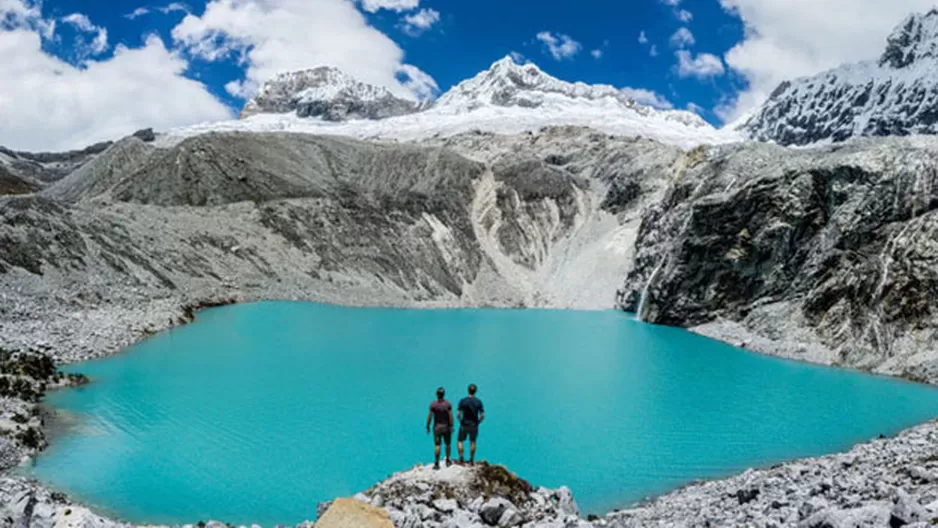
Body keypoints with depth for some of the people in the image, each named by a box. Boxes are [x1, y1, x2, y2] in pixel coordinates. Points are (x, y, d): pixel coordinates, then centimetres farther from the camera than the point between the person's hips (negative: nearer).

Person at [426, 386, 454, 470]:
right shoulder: (448, 404, -9)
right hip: (446, 426, 1)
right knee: (447, 444, 17)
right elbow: (450, 416, -9)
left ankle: (437, 463, -2)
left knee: (437, 445, 0)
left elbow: (430, 417, -7)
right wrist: (451, 426, 0)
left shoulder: (433, 404, -9)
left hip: (437, 427, -1)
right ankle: (448, 461, 27)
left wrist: (428, 426, 4)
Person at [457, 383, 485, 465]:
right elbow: (482, 416, -7)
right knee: (472, 442, 14)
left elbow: (458, 414, -11)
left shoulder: (463, 401, -10)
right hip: (474, 426, 2)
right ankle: (472, 461, 17)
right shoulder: (478, 402, -6)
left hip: (464, 425, -1)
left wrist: (460, 422, 5)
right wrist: (477, 423, 8)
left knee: (459, 441, 14)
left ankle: (461, 459, 7)